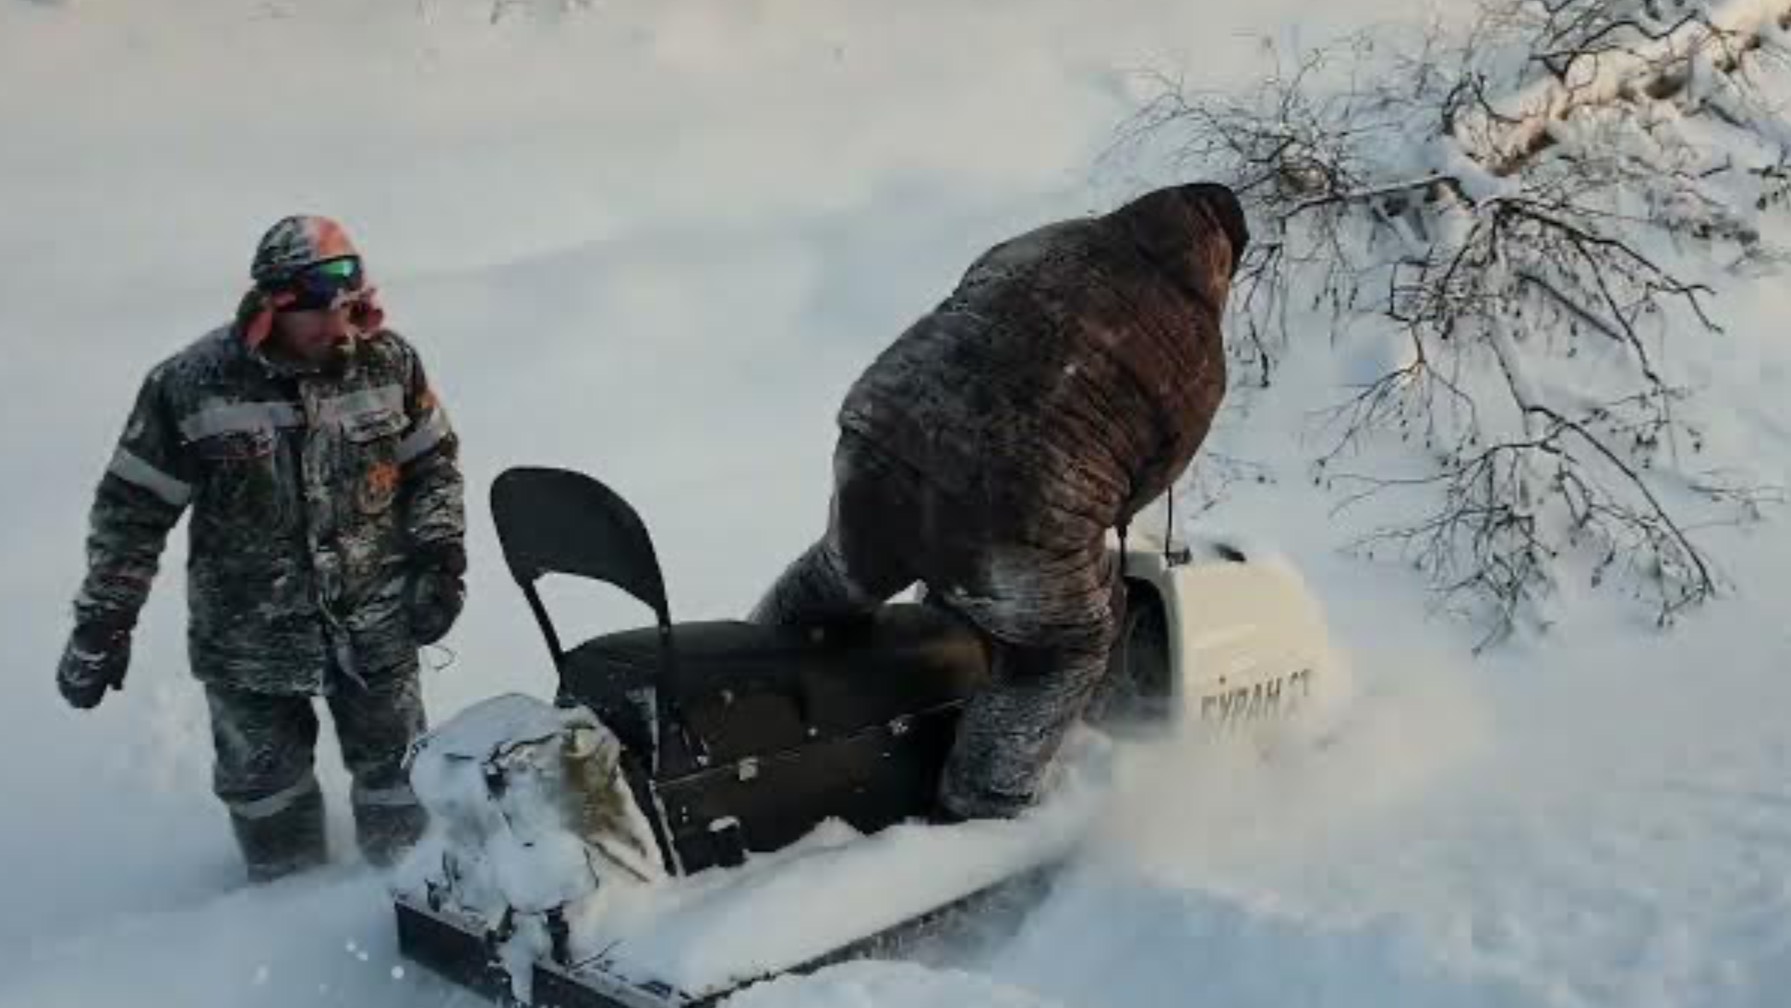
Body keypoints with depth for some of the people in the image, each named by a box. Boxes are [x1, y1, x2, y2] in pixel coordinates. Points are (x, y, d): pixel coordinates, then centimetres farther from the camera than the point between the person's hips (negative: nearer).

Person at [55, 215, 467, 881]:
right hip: (248, 640, -1)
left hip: (377, 627, 1)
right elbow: (132, 508, -8)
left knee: (396, 774, 19)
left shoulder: (388, 362, -10)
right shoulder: (191, 385, -16)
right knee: (264, 784, 18)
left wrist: (440, 557, -5)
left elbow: (434, 463, 5)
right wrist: (102, 624, -6)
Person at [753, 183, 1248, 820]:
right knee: (1066, 648, 26)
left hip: (880, 433, 4)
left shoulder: (1039, 244, 25)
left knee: (840, 578, 35)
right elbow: (1145, 480, 16)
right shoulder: (1198, 358, 14)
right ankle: (977, 813, 31)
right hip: (1018, 512, -4)